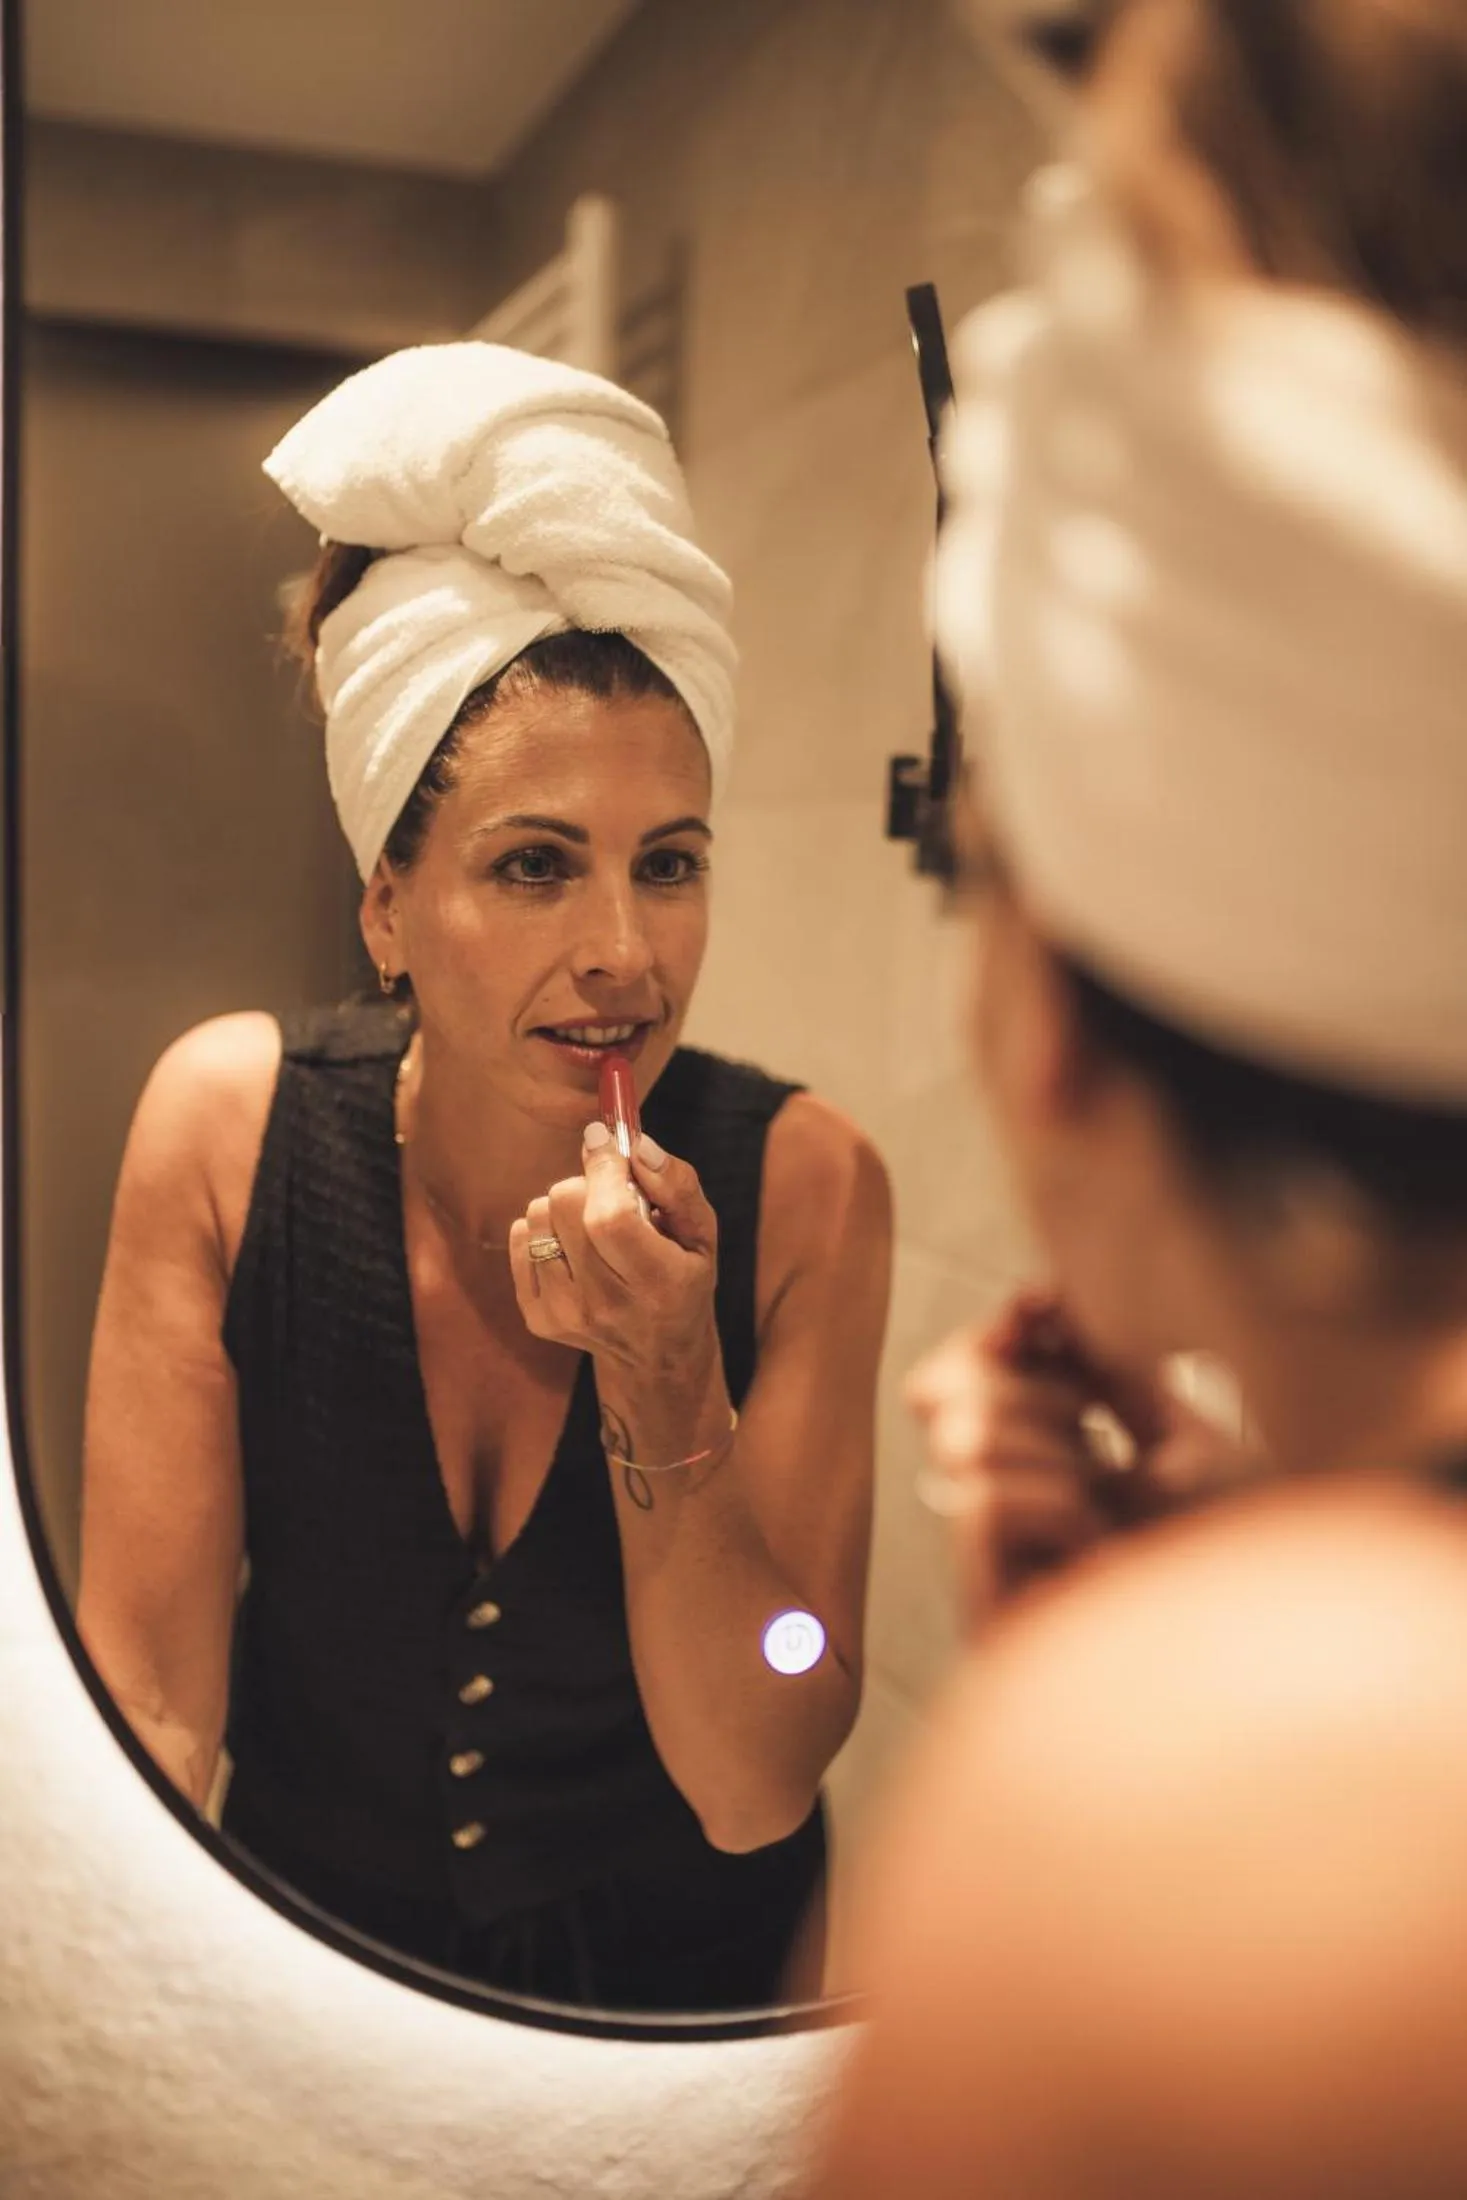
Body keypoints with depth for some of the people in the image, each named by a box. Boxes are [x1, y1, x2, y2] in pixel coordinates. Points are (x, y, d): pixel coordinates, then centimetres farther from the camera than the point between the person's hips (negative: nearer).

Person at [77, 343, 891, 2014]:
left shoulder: (801, 1186, -19)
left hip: (682, 1978, 0)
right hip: (308, 1939, 0)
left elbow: (756, 1794, -17)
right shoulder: (230, 1122, -16)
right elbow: (149, 1694, -11)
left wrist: (663, 1375, -29)